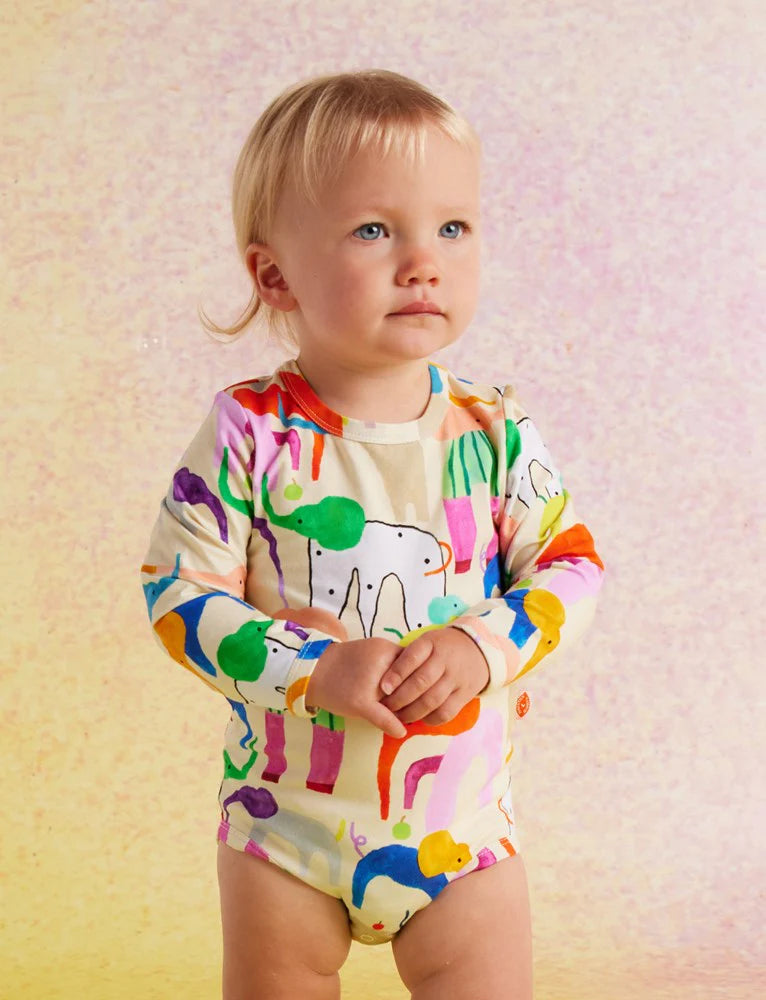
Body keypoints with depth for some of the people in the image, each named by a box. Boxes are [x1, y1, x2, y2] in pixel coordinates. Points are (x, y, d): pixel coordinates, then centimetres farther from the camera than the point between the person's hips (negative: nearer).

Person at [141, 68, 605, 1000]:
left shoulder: (493, 432, -7)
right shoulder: (252, 431, -14)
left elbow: (571, 565, -1)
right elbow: (177, 589, -13)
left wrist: (484, 646, -19)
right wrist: (313, 669, -24)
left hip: (461, 820, 1)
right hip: (284, 819, -1)